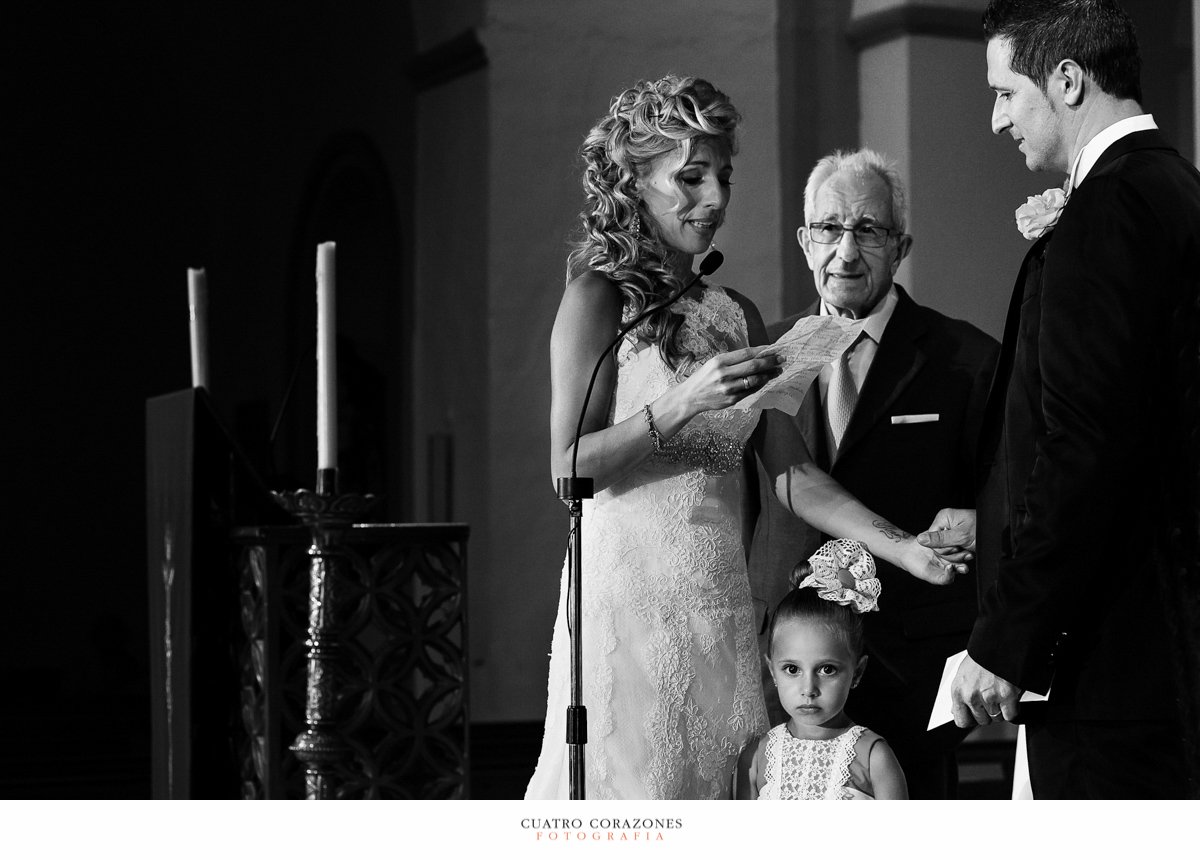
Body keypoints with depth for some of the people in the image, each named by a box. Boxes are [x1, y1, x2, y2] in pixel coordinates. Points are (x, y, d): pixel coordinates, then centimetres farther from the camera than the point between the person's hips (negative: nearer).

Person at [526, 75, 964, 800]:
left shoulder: (737, 314, 13)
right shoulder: (598, 298, -3)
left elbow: (790, 474, 9)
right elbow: (569, 469, -10)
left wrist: (904, 548, -2)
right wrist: (682, 405, -21)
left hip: (721, 605, 6)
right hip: (631, 597, -5)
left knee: (710, 784, 5)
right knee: (629, 785, -6)